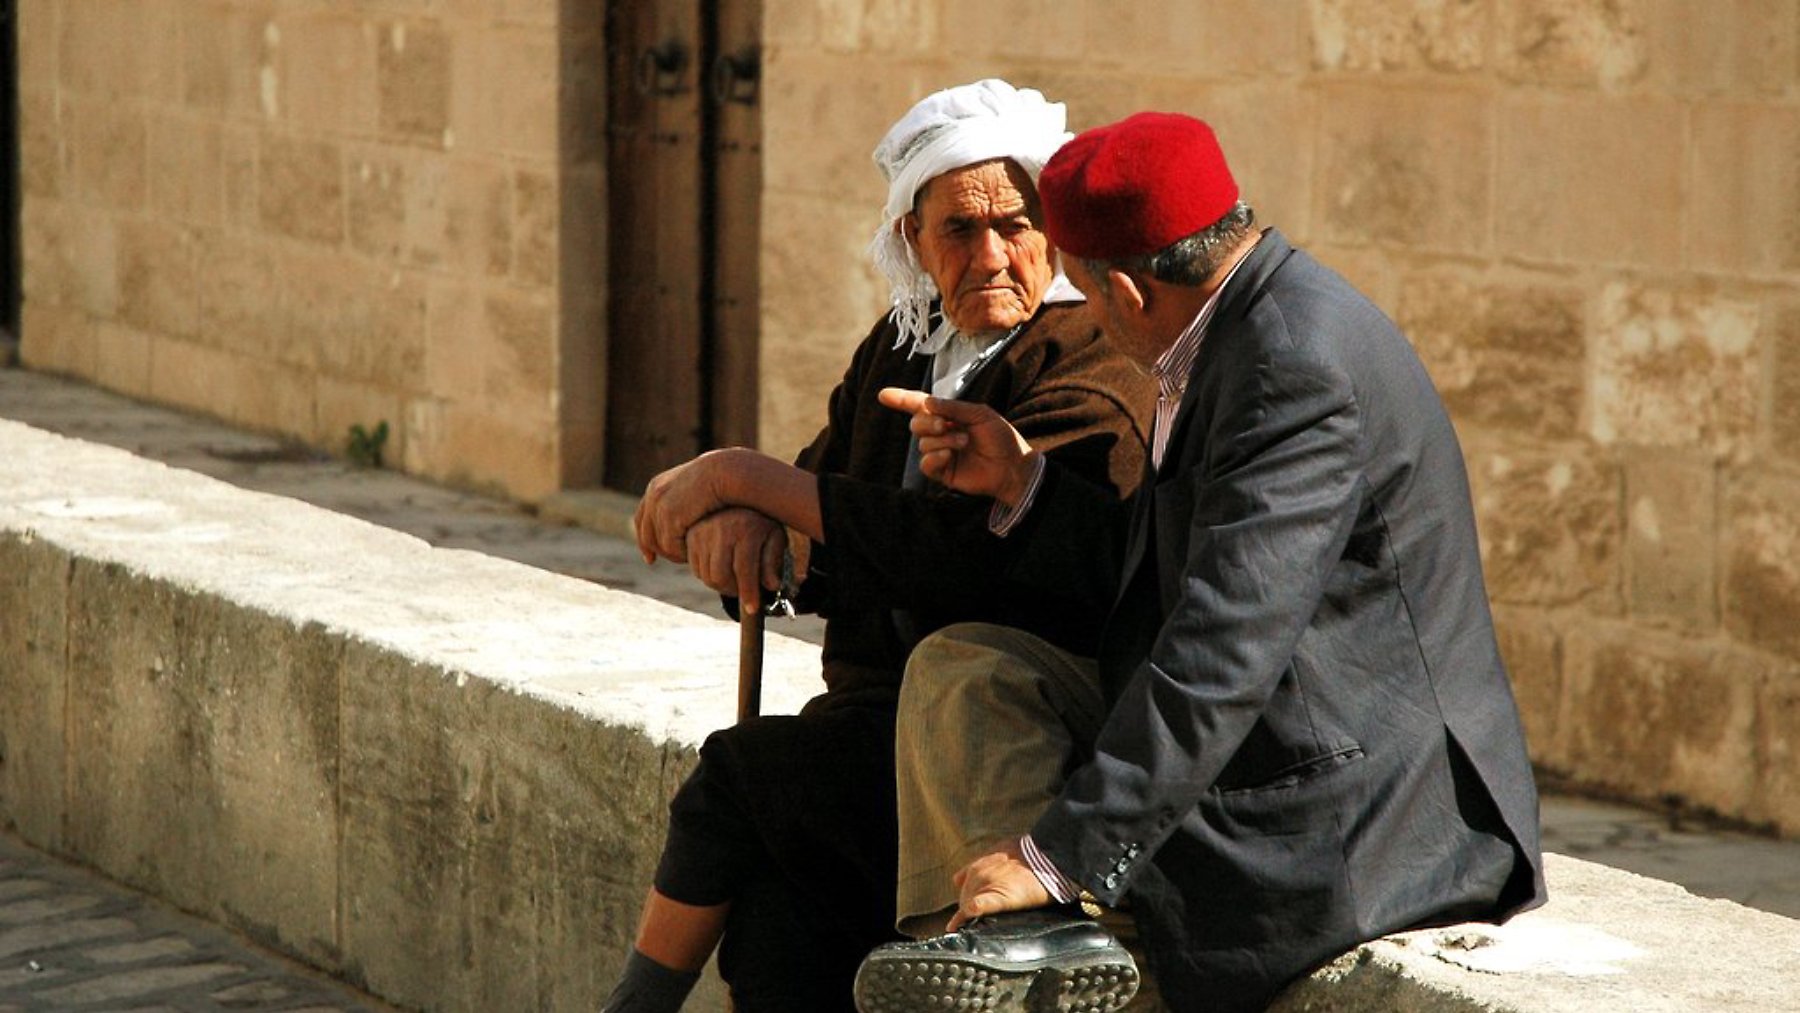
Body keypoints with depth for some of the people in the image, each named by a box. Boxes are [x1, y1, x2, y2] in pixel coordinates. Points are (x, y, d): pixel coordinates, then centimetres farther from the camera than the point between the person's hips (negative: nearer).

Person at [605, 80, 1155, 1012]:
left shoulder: (1094, 368, -11)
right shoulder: (901, 347, 15)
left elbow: (963, 549, -23)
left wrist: (741, 476, -17)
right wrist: (738, 517, -10)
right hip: (883, 709, 6)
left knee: (736, 772, -18)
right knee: (774, 932, -21)